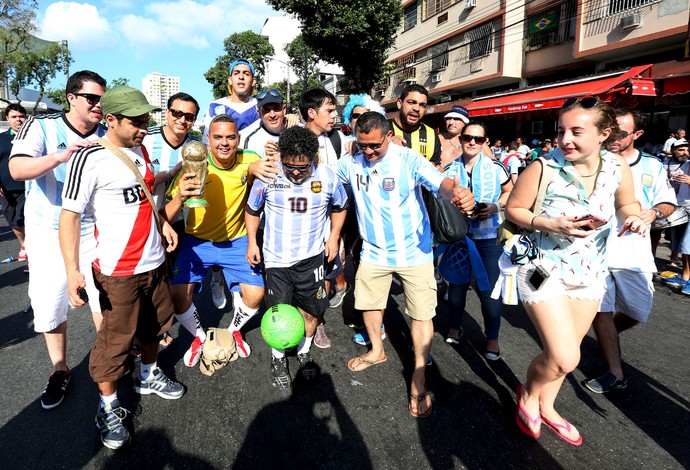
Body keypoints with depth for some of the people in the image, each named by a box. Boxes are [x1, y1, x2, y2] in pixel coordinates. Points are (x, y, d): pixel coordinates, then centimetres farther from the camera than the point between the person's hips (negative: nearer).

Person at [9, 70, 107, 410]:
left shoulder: (107, 136, -1)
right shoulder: (41, 127, -10)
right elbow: (17, 169, -26)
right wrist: (59, 157, -42)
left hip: (93, 231, 2)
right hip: (49, 233, -2)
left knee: (104, 296, 9)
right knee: (50, 303, 6)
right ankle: (60, 371, 26)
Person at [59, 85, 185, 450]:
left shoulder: (140, 150, 7)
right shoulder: (90, 158, -15)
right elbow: (69, 215, -17)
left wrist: (163, 223, 11)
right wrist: (72, 270, -24)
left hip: (154, 261, 7)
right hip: (119, 270, -7)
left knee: (155, 324, 20)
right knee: (115, 339, 4)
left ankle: (148, 377, 43)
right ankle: (108, 406, 25)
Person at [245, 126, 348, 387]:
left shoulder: (327, 177, -9)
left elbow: (340, 207, 10)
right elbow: (252, 211, 5)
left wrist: (333, 237, 3)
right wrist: (252, 242, 0)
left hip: (311, 258, 1)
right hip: (276, 258, -1)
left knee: (311, 311, 12)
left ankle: (304, 352, 39)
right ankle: (278, 358, 32)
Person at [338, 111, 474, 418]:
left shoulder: (409, 160, -20)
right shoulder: (350, 163, -6)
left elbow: (440, 183, -36)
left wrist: (458, 194, -56)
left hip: (414, 252, -4)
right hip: (374, 252, 4)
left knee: (421, 314, 3)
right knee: (368, 303, 19)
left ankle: (418, 377, 22)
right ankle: (376, 350, 47)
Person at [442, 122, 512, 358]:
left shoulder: (495, 167, -5)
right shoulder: (450, 170, 1)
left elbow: (510, 192, 7)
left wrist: (496, 207, -11)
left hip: (489, 235, -2)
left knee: (489, 288, -1)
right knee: (457, 282, 15)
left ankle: (492, 338, 18)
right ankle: (454, 326, 35)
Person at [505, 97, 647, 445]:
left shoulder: (618, 168, -7)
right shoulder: (544, 168, -19)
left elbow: (626, 203, 12)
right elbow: (513, 209, -10)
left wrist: (634, 217, -11)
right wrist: (549, 225, -25)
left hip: (590, 274, 5)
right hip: (545, 270, -5)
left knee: (564, 353, 18)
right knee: (564, 359, -10)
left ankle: (546, 407, 44)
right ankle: (527, 394, 23)